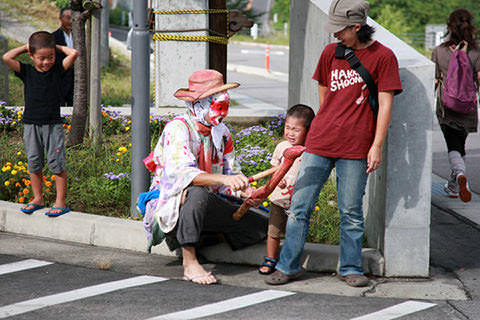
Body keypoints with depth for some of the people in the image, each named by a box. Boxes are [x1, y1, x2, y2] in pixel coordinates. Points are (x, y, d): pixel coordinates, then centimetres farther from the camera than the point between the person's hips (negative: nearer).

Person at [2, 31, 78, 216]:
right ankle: (38, 198, 23)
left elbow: (73, 54, -11)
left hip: (53, 124, -2)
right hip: (31, 124, 2)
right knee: (34, 163, 10)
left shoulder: (58, 70, 0)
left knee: (56, 162, -4)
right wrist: (25, 47, 1)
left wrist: (57, 47, 2)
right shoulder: (26, 72, 2)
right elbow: (7, 58, -8)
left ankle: (61, 202, 1)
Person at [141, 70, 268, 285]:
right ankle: (189, 263, -32)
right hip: (169, 207, -8)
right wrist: (222, 179, -46)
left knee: (262, 225, -3)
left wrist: (244, 191, -17)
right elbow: (180, 172, -33)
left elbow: (231, 172, 7)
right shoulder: (178, 129, -18)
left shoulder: (221, 133, 7)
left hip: (206, 208, 8)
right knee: (197, 192, -40)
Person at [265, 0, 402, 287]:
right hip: (319, 144, 4)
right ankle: (289, 266, 11)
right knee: (299, 207, 2)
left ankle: (351, 268, 17)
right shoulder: (330, 53, 10)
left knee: (351, 212, 4)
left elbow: (385, 104, -5)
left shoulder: (383, 56, -3)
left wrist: (377, 145, -10)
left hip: (355, 147, -4)